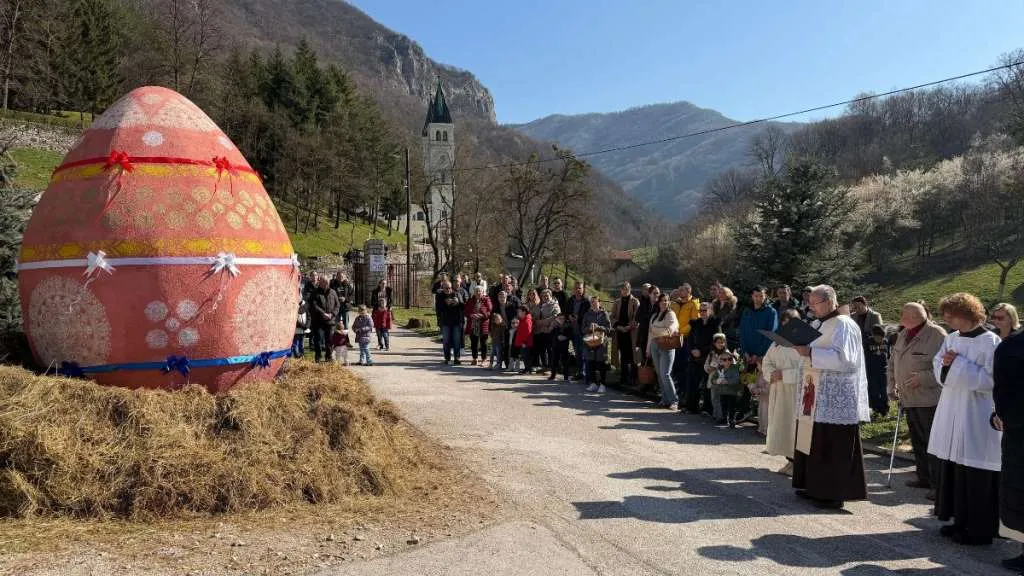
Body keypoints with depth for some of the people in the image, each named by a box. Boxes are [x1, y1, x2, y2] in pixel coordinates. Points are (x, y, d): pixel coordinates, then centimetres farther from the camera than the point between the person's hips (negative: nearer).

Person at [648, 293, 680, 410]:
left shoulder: (670, 314, -1)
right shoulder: (654, 316, 17)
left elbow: (673, 325, -19)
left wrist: (670, 331, -42)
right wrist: (648, 349, 19)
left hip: (667, 346, -6)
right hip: (655, 345, 6)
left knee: (665, 374, -13)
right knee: (659, 374, 7)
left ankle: (674, 400, -8)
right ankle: (665, 400, 13)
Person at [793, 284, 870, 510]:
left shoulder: (843, 325, -11)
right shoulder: (818, 324, 16)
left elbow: (842, 358, -21)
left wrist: (810, 352, -22)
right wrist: (801, 347, 7)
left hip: (837, 397, -9)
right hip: (818, 394, 9)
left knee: (834, 446, -4)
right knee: (815, 442, 12)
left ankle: (835, 493, 3)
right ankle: (816, 487, 20)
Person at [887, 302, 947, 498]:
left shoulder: (936, 335, -14)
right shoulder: (903, 335, 11)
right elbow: (892, 363, 20)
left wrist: (922, 378, -23)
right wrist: (891, 386, 13)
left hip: (929, 398, -8)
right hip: (909, 398, 8)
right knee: (917, 440, 16)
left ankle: (938, 484, 3)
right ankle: (924, 477, 28)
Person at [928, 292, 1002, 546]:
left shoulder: (990, 342, -11)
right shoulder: (951, 338, 10)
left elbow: (990, 379, -15)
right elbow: (938, 364, 16)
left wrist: (959, 364, -17)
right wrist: (945, 364, -6)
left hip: (976, 416, -7)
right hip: (951, 413, 7)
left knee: (975, 474, -2)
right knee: (952, 469, 11)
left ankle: (979, 530, 8)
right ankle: (961, 520, 24)